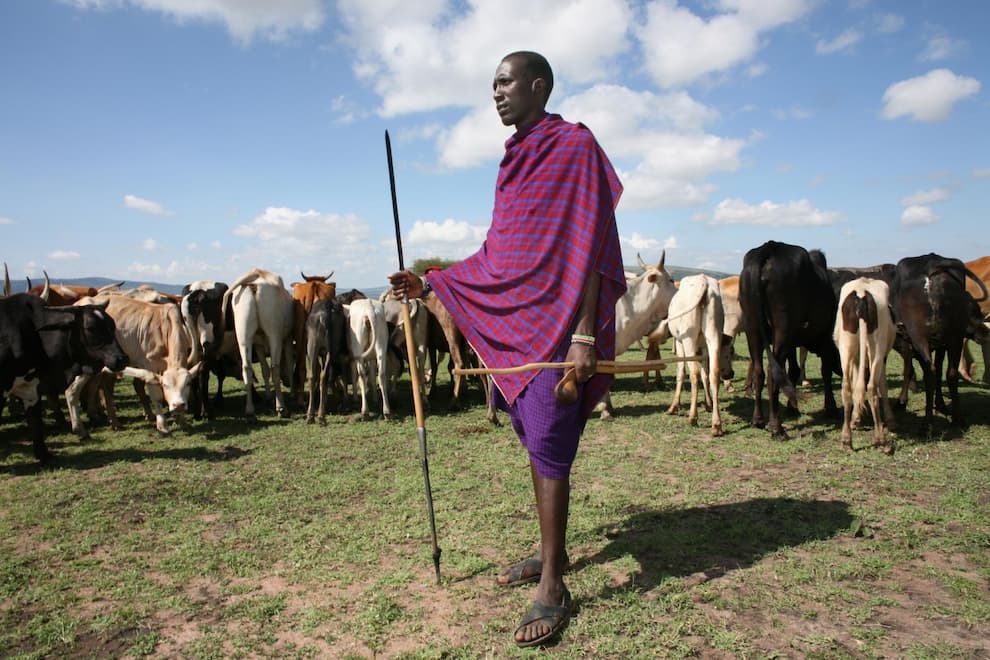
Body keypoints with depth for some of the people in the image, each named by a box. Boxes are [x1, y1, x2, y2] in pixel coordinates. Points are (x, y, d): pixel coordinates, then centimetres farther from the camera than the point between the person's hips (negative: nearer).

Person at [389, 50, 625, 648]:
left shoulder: (575, 145, -5)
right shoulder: (517, 158, 18)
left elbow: (589, 246, -14)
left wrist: (585, 335, -20)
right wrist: (430, 284, 16)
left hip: (558, 322, -8)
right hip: (514, 318, 8)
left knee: (548, 445, -7)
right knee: (537, 441, 13)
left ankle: (553, 589, 4)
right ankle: (551, 554, 28)